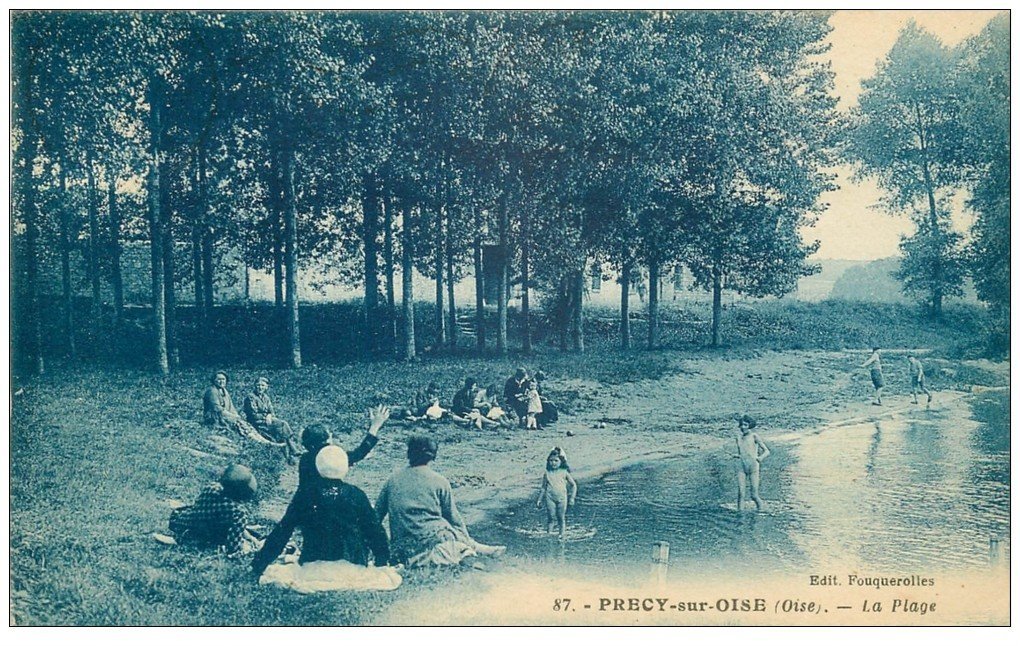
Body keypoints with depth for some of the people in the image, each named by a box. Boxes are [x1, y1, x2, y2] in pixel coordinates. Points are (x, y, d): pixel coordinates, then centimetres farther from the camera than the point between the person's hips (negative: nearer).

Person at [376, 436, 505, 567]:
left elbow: (376, 514, 12)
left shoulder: (392, 480, 9)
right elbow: (453, 518, 8)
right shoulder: (440, 482, 2)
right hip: (434, 536, -2)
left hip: (403, 548, 2)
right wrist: (467, 539, 24)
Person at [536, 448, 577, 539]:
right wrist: (539, 499, 8)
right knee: (550, 517, -2)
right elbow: (543, 487, 11)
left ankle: (562, 534, 11)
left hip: (562, 497, -1)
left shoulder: (564, 472, 1)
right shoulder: (547, 473, 4)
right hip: (550, 497, 1)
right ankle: (549, 534, 5)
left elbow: (573, 485, 7)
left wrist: (572, 498, 3)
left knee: (561, 517, 4)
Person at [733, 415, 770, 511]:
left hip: (754, 468, -4)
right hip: (742, 468, 4)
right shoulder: (739, 438, 12)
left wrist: (761, 457, -25)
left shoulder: (754, 436, -1)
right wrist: (737, 456, 1)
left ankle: (760, 507, 24)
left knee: (754, 495, -3)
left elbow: (767, 451, -4)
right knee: (740, 493, -11)